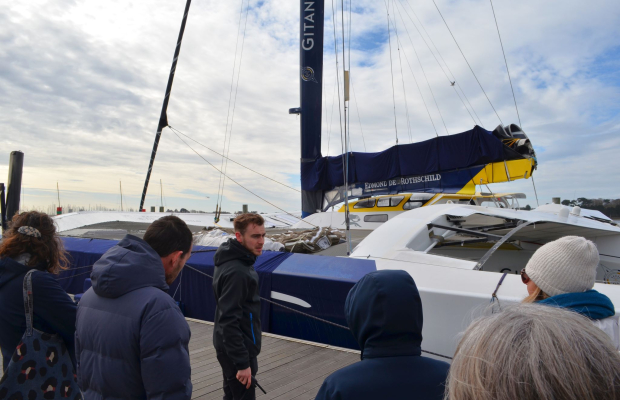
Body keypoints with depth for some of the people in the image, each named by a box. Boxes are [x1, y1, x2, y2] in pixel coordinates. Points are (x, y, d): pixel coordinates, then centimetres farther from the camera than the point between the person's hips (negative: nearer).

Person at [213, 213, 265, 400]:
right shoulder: (236, 272, -28)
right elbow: (229, 321, -28)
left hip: (230, 346, 10)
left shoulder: (235, 261, 4)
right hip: (237, 350, -10)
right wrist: (242, 362, -24)